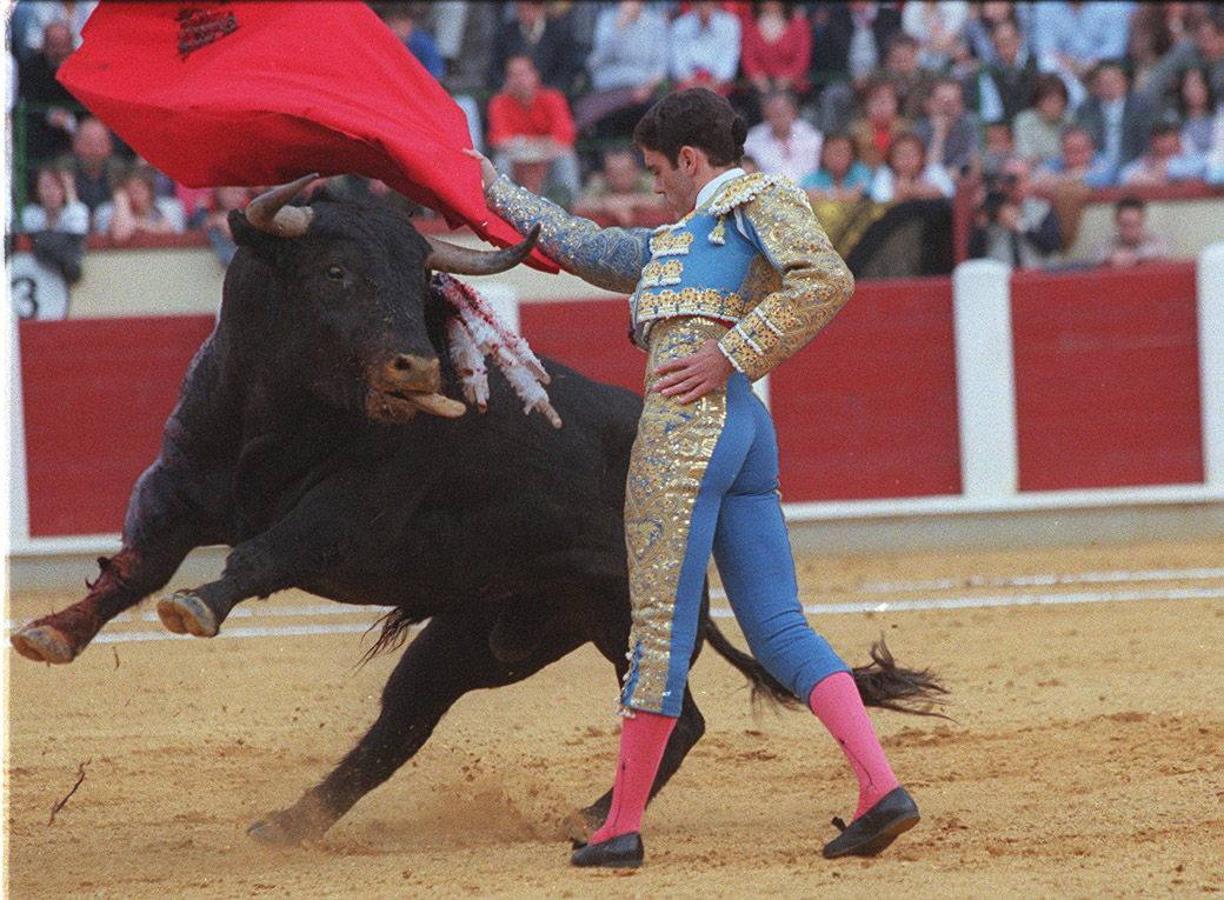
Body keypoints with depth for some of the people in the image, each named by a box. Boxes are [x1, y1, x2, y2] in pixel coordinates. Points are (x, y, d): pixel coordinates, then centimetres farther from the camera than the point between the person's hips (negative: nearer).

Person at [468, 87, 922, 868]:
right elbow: (587, 248, 40)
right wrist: (494, 189, 44)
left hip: (689, 422, -10)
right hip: (746, 432, 10)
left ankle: (623, 825, -2)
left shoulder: (757, 198, 4)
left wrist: (731, 353, -15)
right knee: (778, 629, 2)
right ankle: (881, 787, -10)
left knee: (661, 624, -5)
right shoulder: (680, 238, 31)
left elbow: (829, 281, -11)